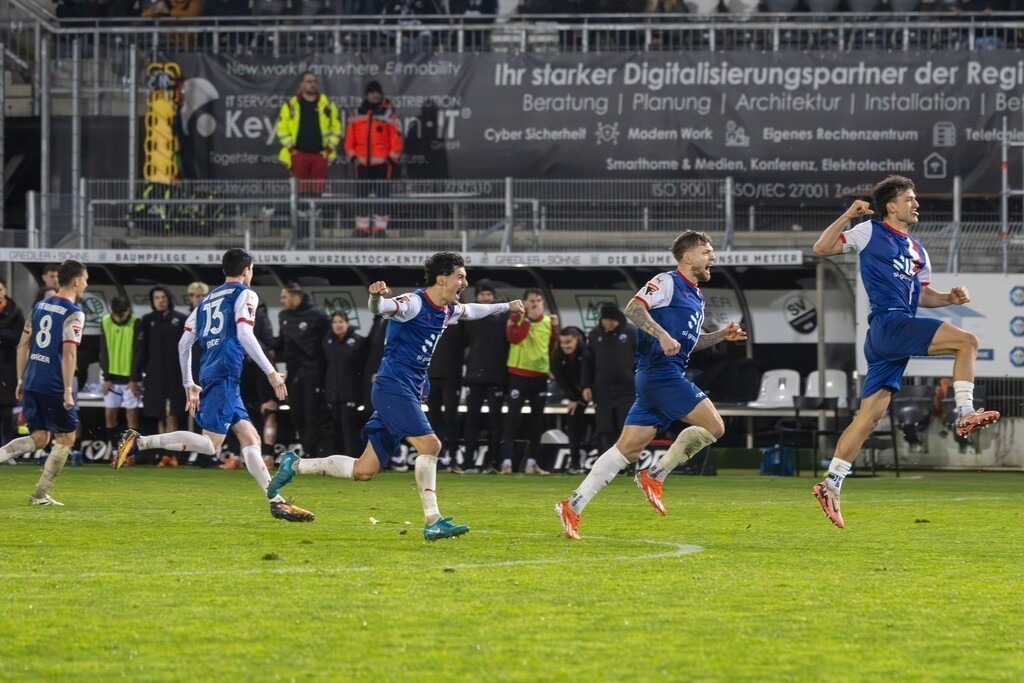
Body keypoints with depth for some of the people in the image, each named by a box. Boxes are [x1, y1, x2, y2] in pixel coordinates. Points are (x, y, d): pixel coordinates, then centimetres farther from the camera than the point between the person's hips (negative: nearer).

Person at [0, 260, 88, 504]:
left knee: (39, 438, 14)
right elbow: (69, 353, -19)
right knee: (66, 438, 9)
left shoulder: (40, 306, 12)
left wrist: (21, 381, 21)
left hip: (32, 383, 7)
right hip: (55, 387, -7)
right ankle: (40, 494, 9)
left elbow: (23, 344, 15)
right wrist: (68, 390, -18)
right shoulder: (73, 314, -10)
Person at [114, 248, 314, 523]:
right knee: (210, 444, -16)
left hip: (208, 374, 9)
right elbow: (244, 335, -11)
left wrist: (189, 384, 29)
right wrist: (271, 372, -10)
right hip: (225, 374, -9)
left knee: (251, 439, 7)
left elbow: (184, 344, 22)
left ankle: (277, 502, 1)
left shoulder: (207, 300, 25)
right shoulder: (245, 294, 4)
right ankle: (140, 442, -21)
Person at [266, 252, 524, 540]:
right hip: (393, 387, -9)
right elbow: (380, 308, -28)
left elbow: (471, 311, 37)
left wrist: (507, 306, 46)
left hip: (408, 394, 9)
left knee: (364, 471, 5)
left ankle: (295, 465, 17)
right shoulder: (414, 303, -12)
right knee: (429, 444, -20)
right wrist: (376, 297, -51)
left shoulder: (447, 311, 15)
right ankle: (433, 522, -19)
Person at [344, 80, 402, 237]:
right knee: (362, 194, 3)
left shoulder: (388, 114, 3)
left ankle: (380, 226, 0)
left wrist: (393, 157, -4)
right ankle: (362, 227, 7)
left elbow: (396, 136, 1)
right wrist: (352, 156, 3)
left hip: (381, 161, -2)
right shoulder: (357, 115, 10)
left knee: (381, 194, -3)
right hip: (362, 162, 2)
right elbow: (349, 136, 10)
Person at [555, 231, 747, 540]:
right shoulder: (668, 283, -5)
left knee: (629, 448, 3)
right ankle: (655, 475, -3)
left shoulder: (696, 296, 24)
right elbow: (633, 308, -17)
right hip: (661, 372, -9)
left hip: (665, 375, 9)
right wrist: (662, 335, -27)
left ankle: (574, 505, -1)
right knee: (713, 426, -10)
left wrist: (720, 335, 21)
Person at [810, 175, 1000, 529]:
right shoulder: (870, 232, 3)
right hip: (887, 323, -8)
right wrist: (847, 217, -11)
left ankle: (831, 486, 4)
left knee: (869, 417, 3)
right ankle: (965, 414, -18)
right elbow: (821, 248, 0)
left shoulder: (917, 252, 23)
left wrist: (949, 298, 8)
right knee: (966, 340, -16)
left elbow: (922, 295, 27)